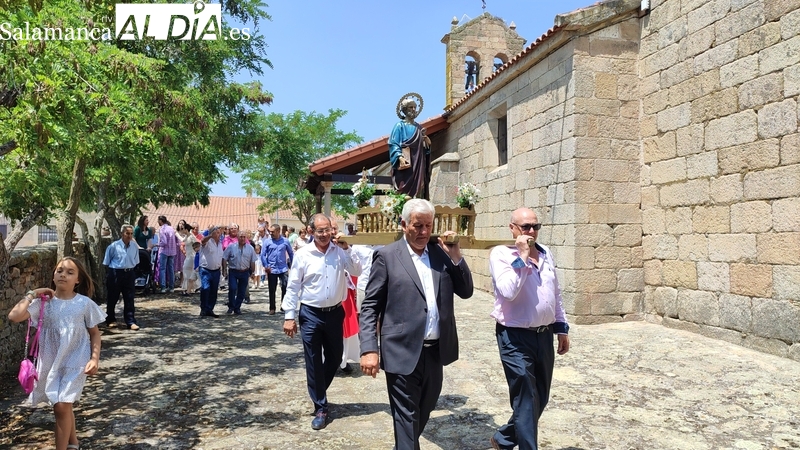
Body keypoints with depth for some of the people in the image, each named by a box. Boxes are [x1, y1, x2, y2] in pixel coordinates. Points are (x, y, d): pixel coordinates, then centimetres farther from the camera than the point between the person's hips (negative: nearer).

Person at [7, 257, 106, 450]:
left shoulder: (85, 303, -8)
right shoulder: (43, 302, -6)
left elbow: (94, 333, -1)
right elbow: (14, 316, -19)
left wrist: (95, 359, -10)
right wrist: (32, 295, -12)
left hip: (75, 362, -3)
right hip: (50, 362, 3)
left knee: (61, 406, -8)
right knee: (63, 406, 16)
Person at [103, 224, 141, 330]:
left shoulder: (135, 247, 2)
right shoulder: (114, 246, -9)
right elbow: (106, 262, 1)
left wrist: (130, 270, 9)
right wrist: (109, 274, 2)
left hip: (129, 274, 3)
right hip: (115, 273, -3)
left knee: (129, 299, 4)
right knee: (112, 298, 10)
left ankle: (131, 322, 8)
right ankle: (110, 320, 27)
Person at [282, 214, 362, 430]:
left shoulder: (340, 251, -1)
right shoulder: (303, 254, -7)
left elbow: (357, 271, -7)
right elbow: (293, 287, -5)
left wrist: (347, 249, -14)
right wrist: (289, 316, -7)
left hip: (335, 312, 3)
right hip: (310, 314, -2)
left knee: (335, 357, 15)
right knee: (313, 362, 5)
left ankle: (318, 392, 41)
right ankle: (320, 407, 19)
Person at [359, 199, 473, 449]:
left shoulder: (441, 254, 7)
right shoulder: (387, 256, -5)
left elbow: (466, 292, 7)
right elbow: (370, 306, -6)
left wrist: (455, 257, -5)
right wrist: (368, 349, -15)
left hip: (436, 350, 5)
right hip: (403, 353, -5)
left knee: (424, 411, 22)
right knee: (406, 417, 5)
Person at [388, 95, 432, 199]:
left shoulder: (418, 127, 20)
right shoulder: (400, 125, 2)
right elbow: (393, 144, -8)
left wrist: (427, 142, 2)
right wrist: (400, 157, -24)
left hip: (418, 164, 6)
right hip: (405, 164, -6)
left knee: (418, 189, -1)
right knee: (405, 190, -13)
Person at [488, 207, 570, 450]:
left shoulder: (546, 253, 9)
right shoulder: (501, 253, -10)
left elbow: (556, 294, 17)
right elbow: (508, 292, -25)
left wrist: (562, 327, 16)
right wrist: (521, 257, -21)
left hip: (544, 335, 7)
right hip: (516, 338, -7)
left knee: (539, 399, 18)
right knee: (526, 401, -1)